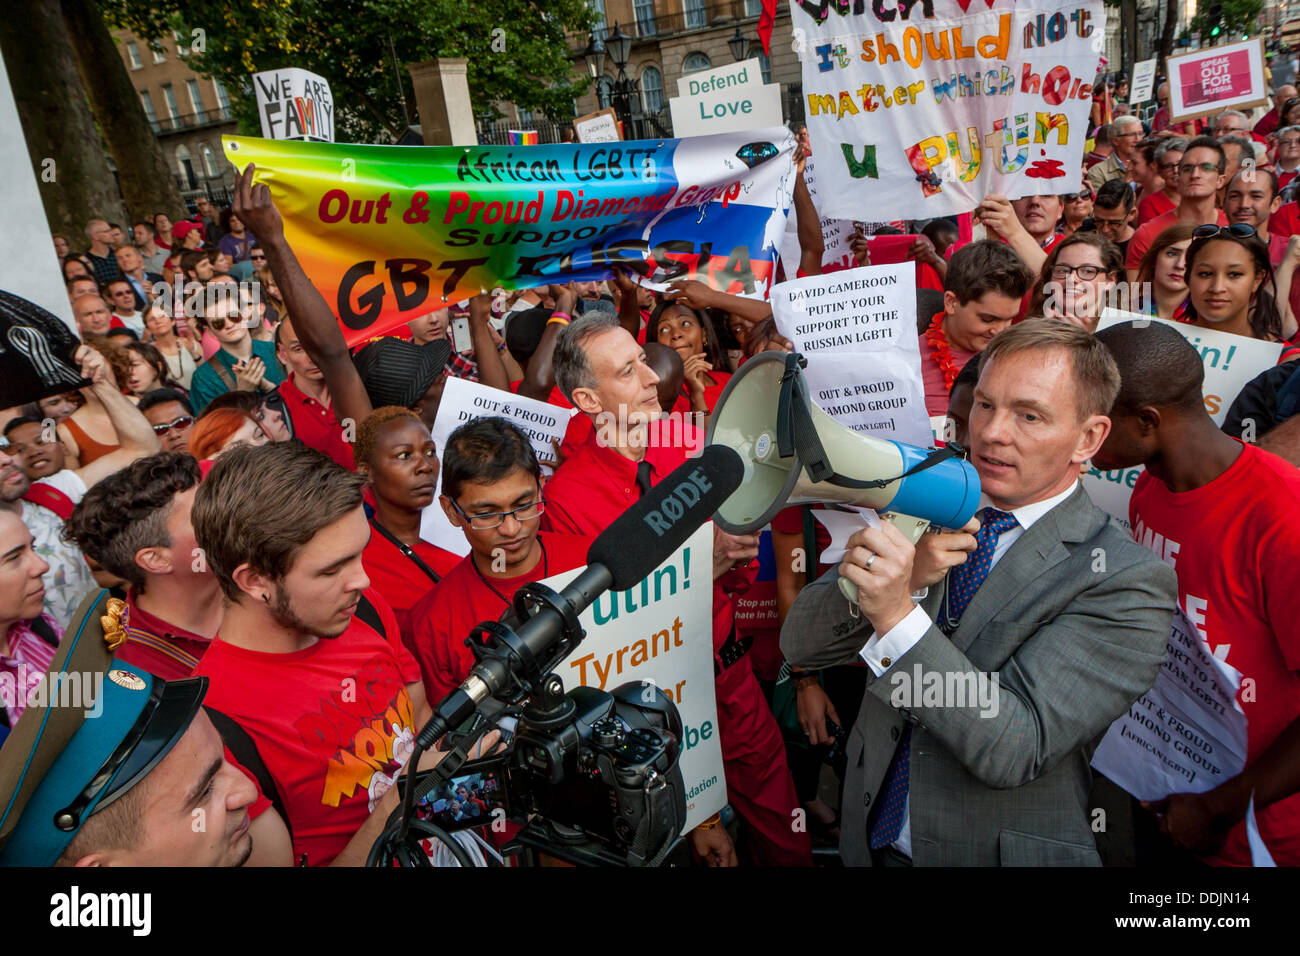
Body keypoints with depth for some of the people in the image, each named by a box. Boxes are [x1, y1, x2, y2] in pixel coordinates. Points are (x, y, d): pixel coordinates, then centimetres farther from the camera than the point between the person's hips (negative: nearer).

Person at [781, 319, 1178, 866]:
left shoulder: (1127, 583, -17)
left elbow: (1015, 749, -25)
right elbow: (800, 645, -10)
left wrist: (899, 615, -35)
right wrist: (900, 575, -26)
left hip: (998, 853, -4)